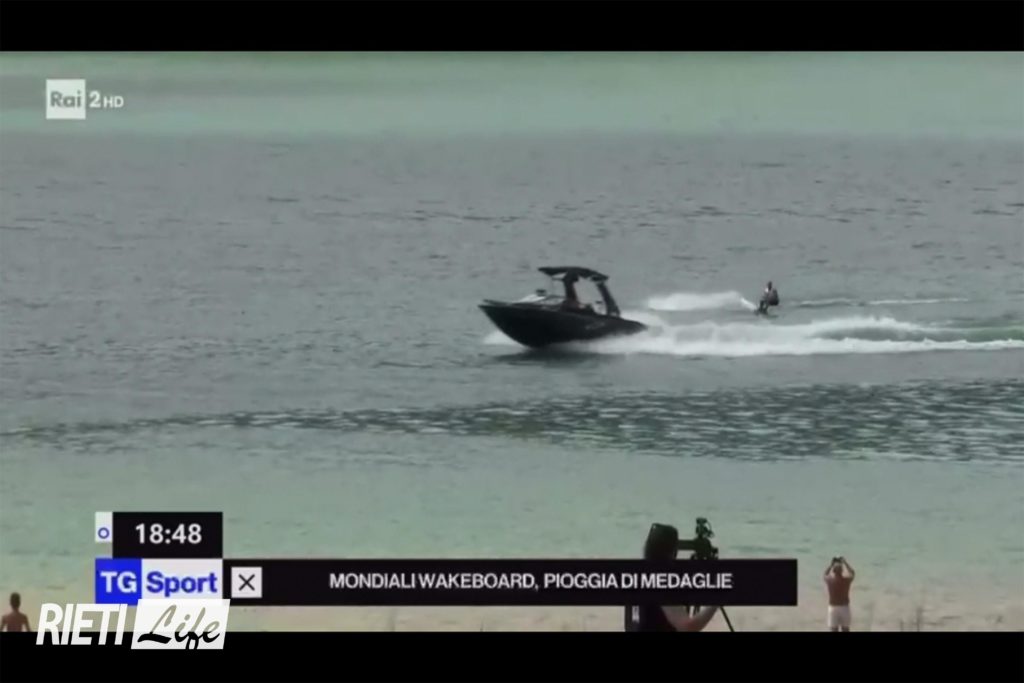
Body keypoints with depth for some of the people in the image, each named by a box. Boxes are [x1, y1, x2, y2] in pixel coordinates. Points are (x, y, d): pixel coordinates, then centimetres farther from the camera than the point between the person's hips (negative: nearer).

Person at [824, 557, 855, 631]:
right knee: (845, 630, 7)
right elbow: (853, 573, 16)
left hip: (833, 608, -1)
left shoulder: (830, 580, -8)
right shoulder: (846, 580, -8)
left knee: (833, 631, -1)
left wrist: (831, 564, 22)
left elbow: (826, 574, 18)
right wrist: (845, 563, 23)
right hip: (844, 608, 1)